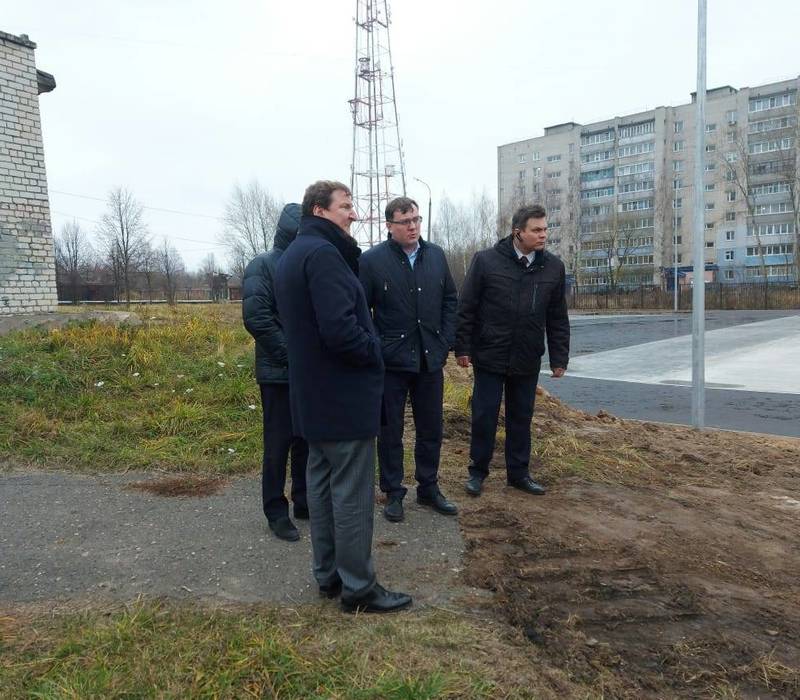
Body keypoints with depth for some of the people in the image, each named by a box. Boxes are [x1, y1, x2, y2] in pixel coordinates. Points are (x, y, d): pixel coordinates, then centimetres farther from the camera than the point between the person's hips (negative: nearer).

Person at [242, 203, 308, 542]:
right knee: (279, 444, 4)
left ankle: (305, 502, 28)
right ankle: (276, 512, 17)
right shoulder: (262, 266, -9)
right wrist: (289, 357, -16)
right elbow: (256, 318, -17)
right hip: (279, 373, -6)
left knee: (307, 441, 14)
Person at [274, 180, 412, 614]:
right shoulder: (323, 253, -18)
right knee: (352, 493, 0)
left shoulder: (292, 256, 15)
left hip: (313, 393, 10)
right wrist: (374, 354, -10)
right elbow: (340, 327, -27)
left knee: (322, 482, 16)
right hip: (343, 393, -10)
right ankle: (358, 588, 12)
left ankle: (328, 574, 28)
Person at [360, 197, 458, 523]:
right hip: (391, 361, -4)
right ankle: (393, 493, 24)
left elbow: (450, 300, 11)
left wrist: (445, 342, 3)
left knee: (431, 429, 14)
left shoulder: (436, 255, 5)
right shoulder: (372, 260, -8)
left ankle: (428, 488, 31)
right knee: (390, 431, 9)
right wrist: (376, 349, -11)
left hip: (430, 359, 4)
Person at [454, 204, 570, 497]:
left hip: (528, 361, 3)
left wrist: (559, 358, 4)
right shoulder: (486, 260, -8)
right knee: (484, 416, 6)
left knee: (521, 418, 13)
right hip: (489, 356, -3)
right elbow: (466, 308, -4)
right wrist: (462, 348, -6)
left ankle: (519, 473, 27)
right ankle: (478, 471, 22)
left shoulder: (553, 267, 2)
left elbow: (558, 319, 6)